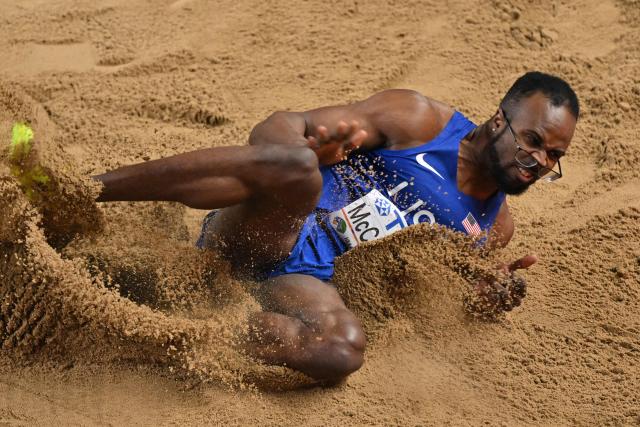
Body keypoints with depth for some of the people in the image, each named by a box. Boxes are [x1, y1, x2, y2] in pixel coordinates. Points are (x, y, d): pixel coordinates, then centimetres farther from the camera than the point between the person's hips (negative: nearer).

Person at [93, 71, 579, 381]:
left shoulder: (493, 228, 19)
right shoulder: (418, 119, 4)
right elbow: (285, 124, 0)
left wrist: (489, 292, 4)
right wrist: (297, 149, -25)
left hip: (307, 278, 3)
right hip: (268, 237, -3)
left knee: (345, 348, -36)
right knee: (296, 165, -39)